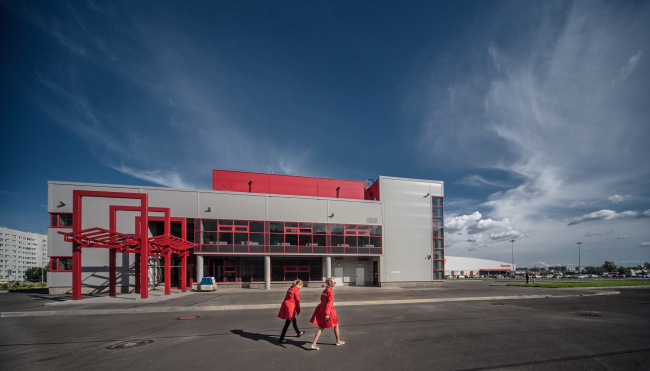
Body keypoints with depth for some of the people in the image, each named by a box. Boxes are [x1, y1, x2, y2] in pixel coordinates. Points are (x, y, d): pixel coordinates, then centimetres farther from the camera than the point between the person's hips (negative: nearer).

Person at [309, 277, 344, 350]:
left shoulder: (324, 290, 11)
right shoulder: (330, 291, -16)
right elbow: (329, 303, -23)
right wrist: (327, 314, -28)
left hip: (321, 309, 8)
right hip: (328, 310, -8)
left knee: (321, 327, 8)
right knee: (336, 325, 15)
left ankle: (314, 344, -2)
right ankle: (338, 341, 30)